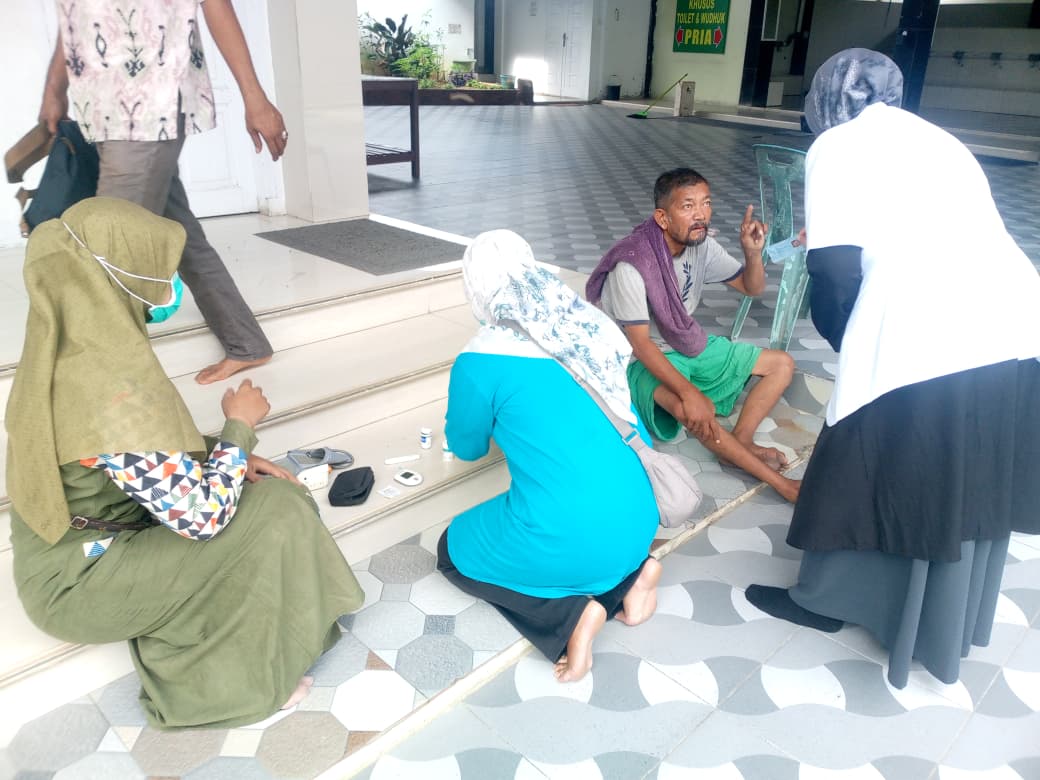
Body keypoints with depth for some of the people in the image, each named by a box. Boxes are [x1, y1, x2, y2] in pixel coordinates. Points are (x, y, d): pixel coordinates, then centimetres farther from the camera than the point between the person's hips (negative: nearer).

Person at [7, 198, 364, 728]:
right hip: (81, 583, -8)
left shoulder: (69, 350, -4)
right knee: (273, 518, -15)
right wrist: (239, 426, -14)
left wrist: (232, 457, -5)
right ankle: (228, 683, 2)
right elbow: (204, 516, -28)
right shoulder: (114, 386, -33)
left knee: (263, 490, 5)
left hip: (78, 546, 8)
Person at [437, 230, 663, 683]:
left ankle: (569, 614, 1)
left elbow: (467, 447, 8)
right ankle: (631, 572, 13)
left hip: (570, 539, -6)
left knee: (452, 551, 21)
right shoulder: (586, 327, 4)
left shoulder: (479, 363, -11)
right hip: (637, 520, 6)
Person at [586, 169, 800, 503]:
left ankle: (741, 439, -8)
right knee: (686, 407, -38)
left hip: (691, 345, 8)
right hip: (646, 360, -8)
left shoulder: (702, 245, -6)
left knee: (782, 363, 3)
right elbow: (640, 343, -28)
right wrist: (689, 393, -38)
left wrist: (752, 252, -20)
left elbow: (753, 288, 3)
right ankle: (779, 482, -23)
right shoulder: (630, 265, -27)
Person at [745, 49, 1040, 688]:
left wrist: (842, 338, 12)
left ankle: (824, 600, 32)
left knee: (864, 470, 13)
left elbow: (837, 265, -5)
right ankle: (950, 624, 44)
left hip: (926, 342, -7)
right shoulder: (940, 139, 25)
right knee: (972, 483, 23)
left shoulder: (837, 144, 6)